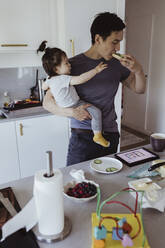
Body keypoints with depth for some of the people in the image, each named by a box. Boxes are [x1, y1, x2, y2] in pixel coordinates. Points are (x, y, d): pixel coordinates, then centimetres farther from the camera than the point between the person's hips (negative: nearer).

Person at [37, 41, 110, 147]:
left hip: (63, 106, 10)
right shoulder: (64, 79, -31)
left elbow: (44, 87, 18)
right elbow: (80, 79, -42)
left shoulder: (50, 79, -3)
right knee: (96, 111, -17)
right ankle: (98, 136, -8)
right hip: (73, 108, -10)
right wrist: (96, 70, -36)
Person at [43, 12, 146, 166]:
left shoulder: (117, 64, 2)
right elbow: (47, 102, -6)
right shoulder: (72, 65, -10)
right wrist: (71, 112, -24)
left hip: (111, 136, 4)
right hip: (82, 138, -3)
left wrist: (138, 70, -6)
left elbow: (139, 89, 14)